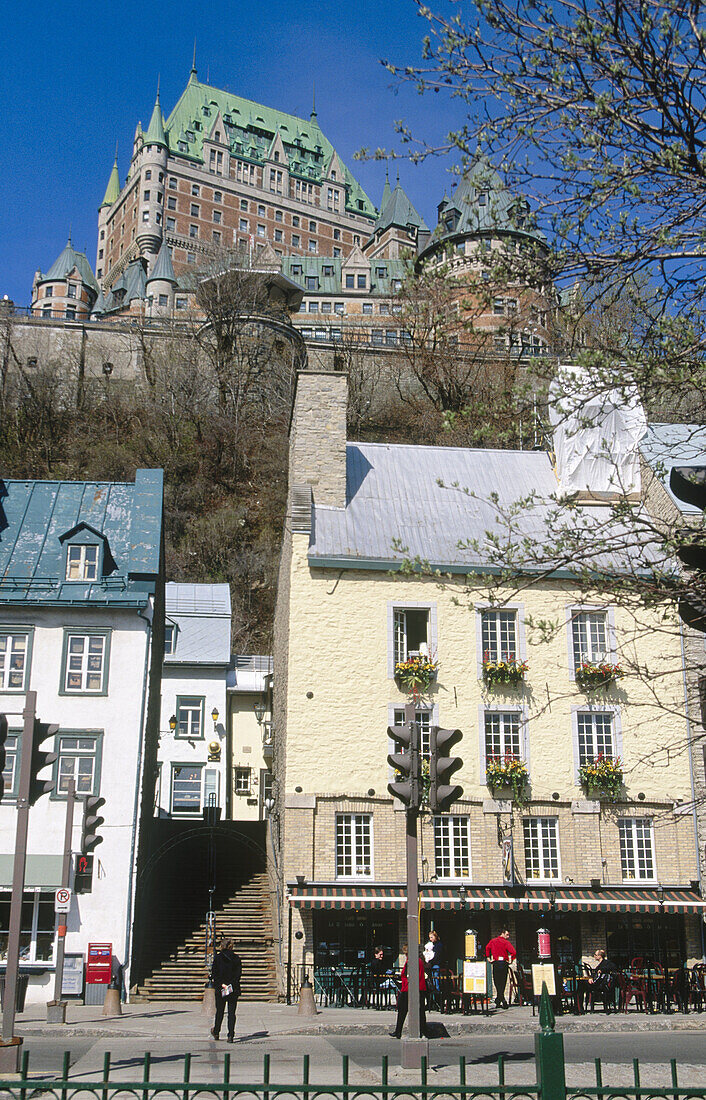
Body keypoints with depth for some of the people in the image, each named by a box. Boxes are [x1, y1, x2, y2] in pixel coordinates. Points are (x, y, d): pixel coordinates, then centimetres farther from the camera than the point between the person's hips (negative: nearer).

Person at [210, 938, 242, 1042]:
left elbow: (214, 974, -9)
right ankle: (231, 1035, -6)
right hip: (234, 989, 1)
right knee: (231, 1012, 4)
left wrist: (221, 984, -11)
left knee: (219, 1011, 15)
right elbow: (239, 973, -5)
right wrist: (232, 984, -9)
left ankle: (216, 1032, 30)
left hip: (220, 989, -1)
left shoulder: (218, 957, -4)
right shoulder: (236, 958, 1)